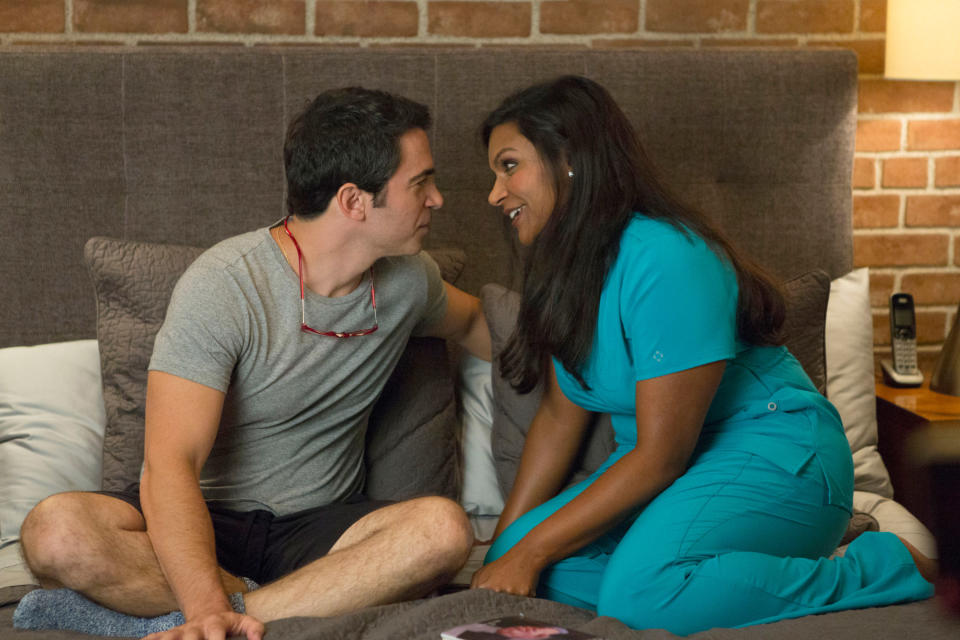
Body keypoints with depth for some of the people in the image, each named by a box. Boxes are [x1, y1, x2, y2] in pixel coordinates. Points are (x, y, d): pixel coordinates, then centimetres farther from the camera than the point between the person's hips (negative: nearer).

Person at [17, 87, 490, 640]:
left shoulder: (408, 278, 1)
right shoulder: (223, 285, -19)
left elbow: (469, 320, 28)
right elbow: (170, 464, -28)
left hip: (319, 526, 5)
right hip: (210, 517, -4)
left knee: (445, 528, -30)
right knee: (55, 532, -34)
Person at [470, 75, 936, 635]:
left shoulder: (665, 261, -23)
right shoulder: (564, 265, 6)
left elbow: (659, 456, -22)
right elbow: (561, 414, 12)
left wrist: (531, 552, -17)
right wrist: (506, 543, 4)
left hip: (778, 460, -9)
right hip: (678, 465, 9)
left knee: (641, 593, -34)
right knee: (515, 554, -11)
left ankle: (895, 566, -15)